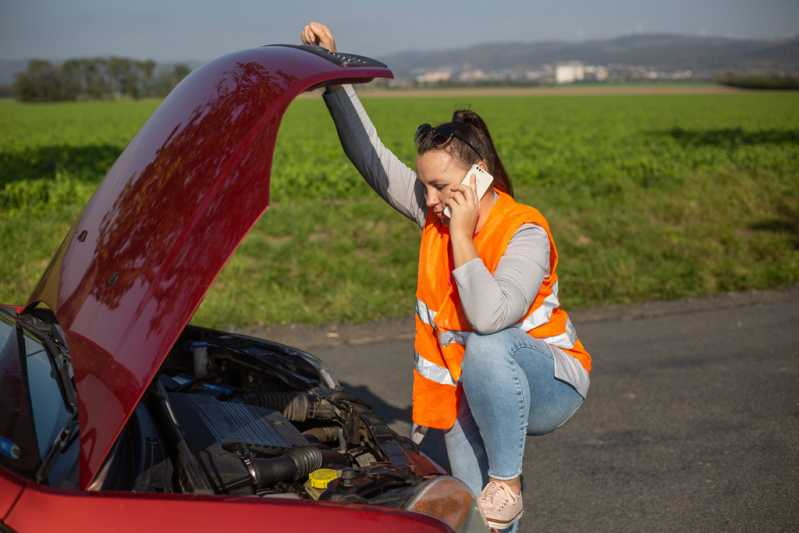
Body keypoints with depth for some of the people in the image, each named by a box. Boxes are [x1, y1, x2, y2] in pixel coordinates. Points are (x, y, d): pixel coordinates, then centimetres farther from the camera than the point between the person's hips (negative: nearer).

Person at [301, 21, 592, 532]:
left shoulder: (524, 233, -24)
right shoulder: (435, 210, -6)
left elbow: (491, 315, -40)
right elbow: (370, 154, -6)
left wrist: (462, 236, -32)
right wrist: (334, 74, -13)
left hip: (550, 384, -6)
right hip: (474, 392, 6)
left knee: (486, 346, -38)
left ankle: (507, 482, -23)